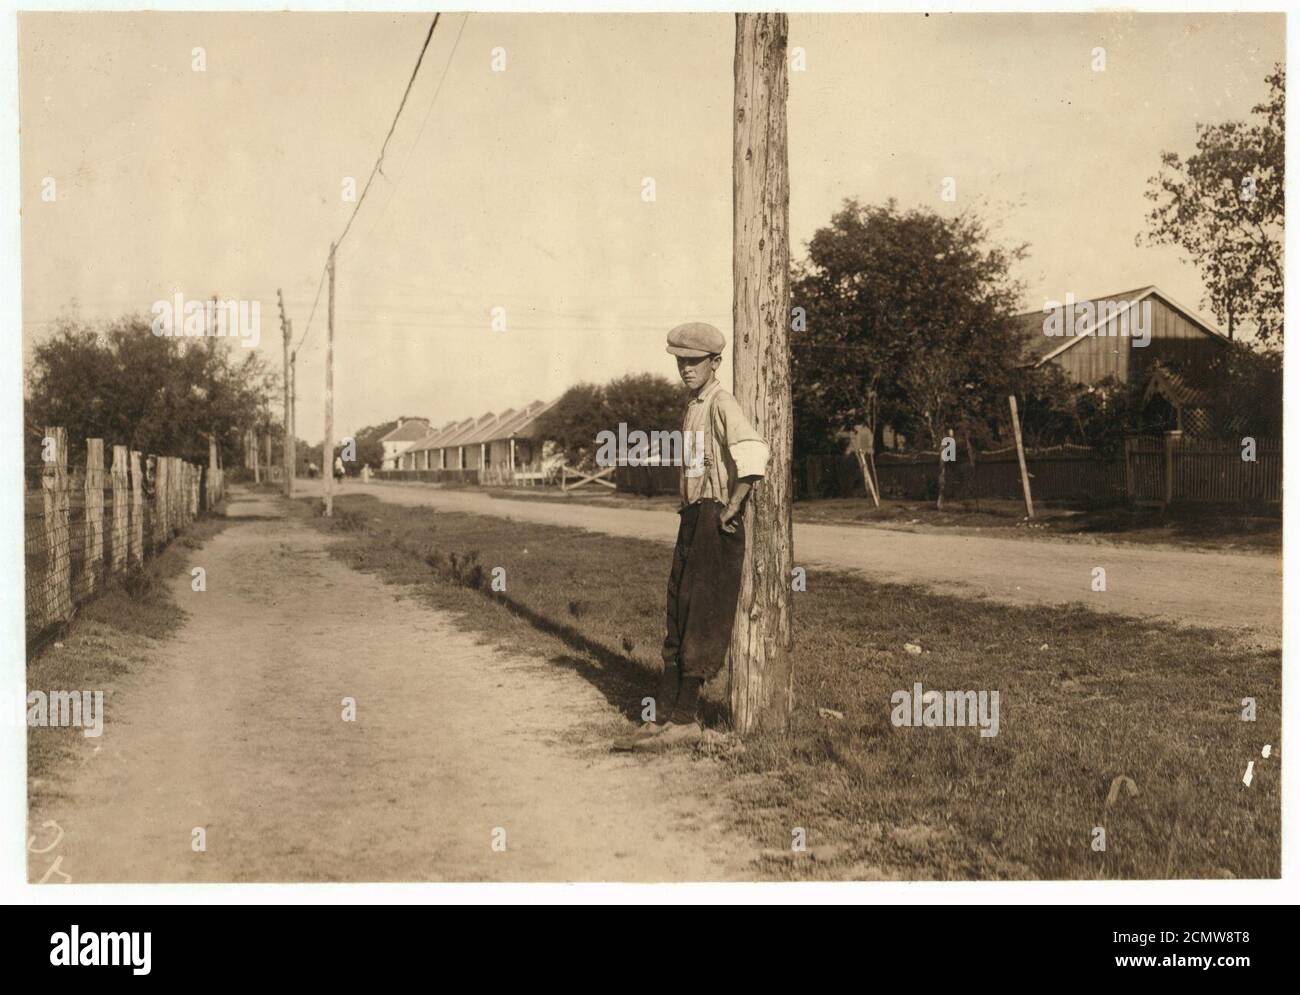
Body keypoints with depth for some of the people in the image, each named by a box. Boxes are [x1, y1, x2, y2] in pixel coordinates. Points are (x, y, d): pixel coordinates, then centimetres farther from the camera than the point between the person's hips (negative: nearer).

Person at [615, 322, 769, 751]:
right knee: (679, 620, 10)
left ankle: (686, 720, 1)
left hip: (715, 522, -10)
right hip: (691, 518, 10)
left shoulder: (722, 404, -12)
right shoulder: (693, 408, 17)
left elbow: (753, 453, -29)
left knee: (699, 622, -5)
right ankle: (661, 716, 15)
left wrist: (731, 510, -24)